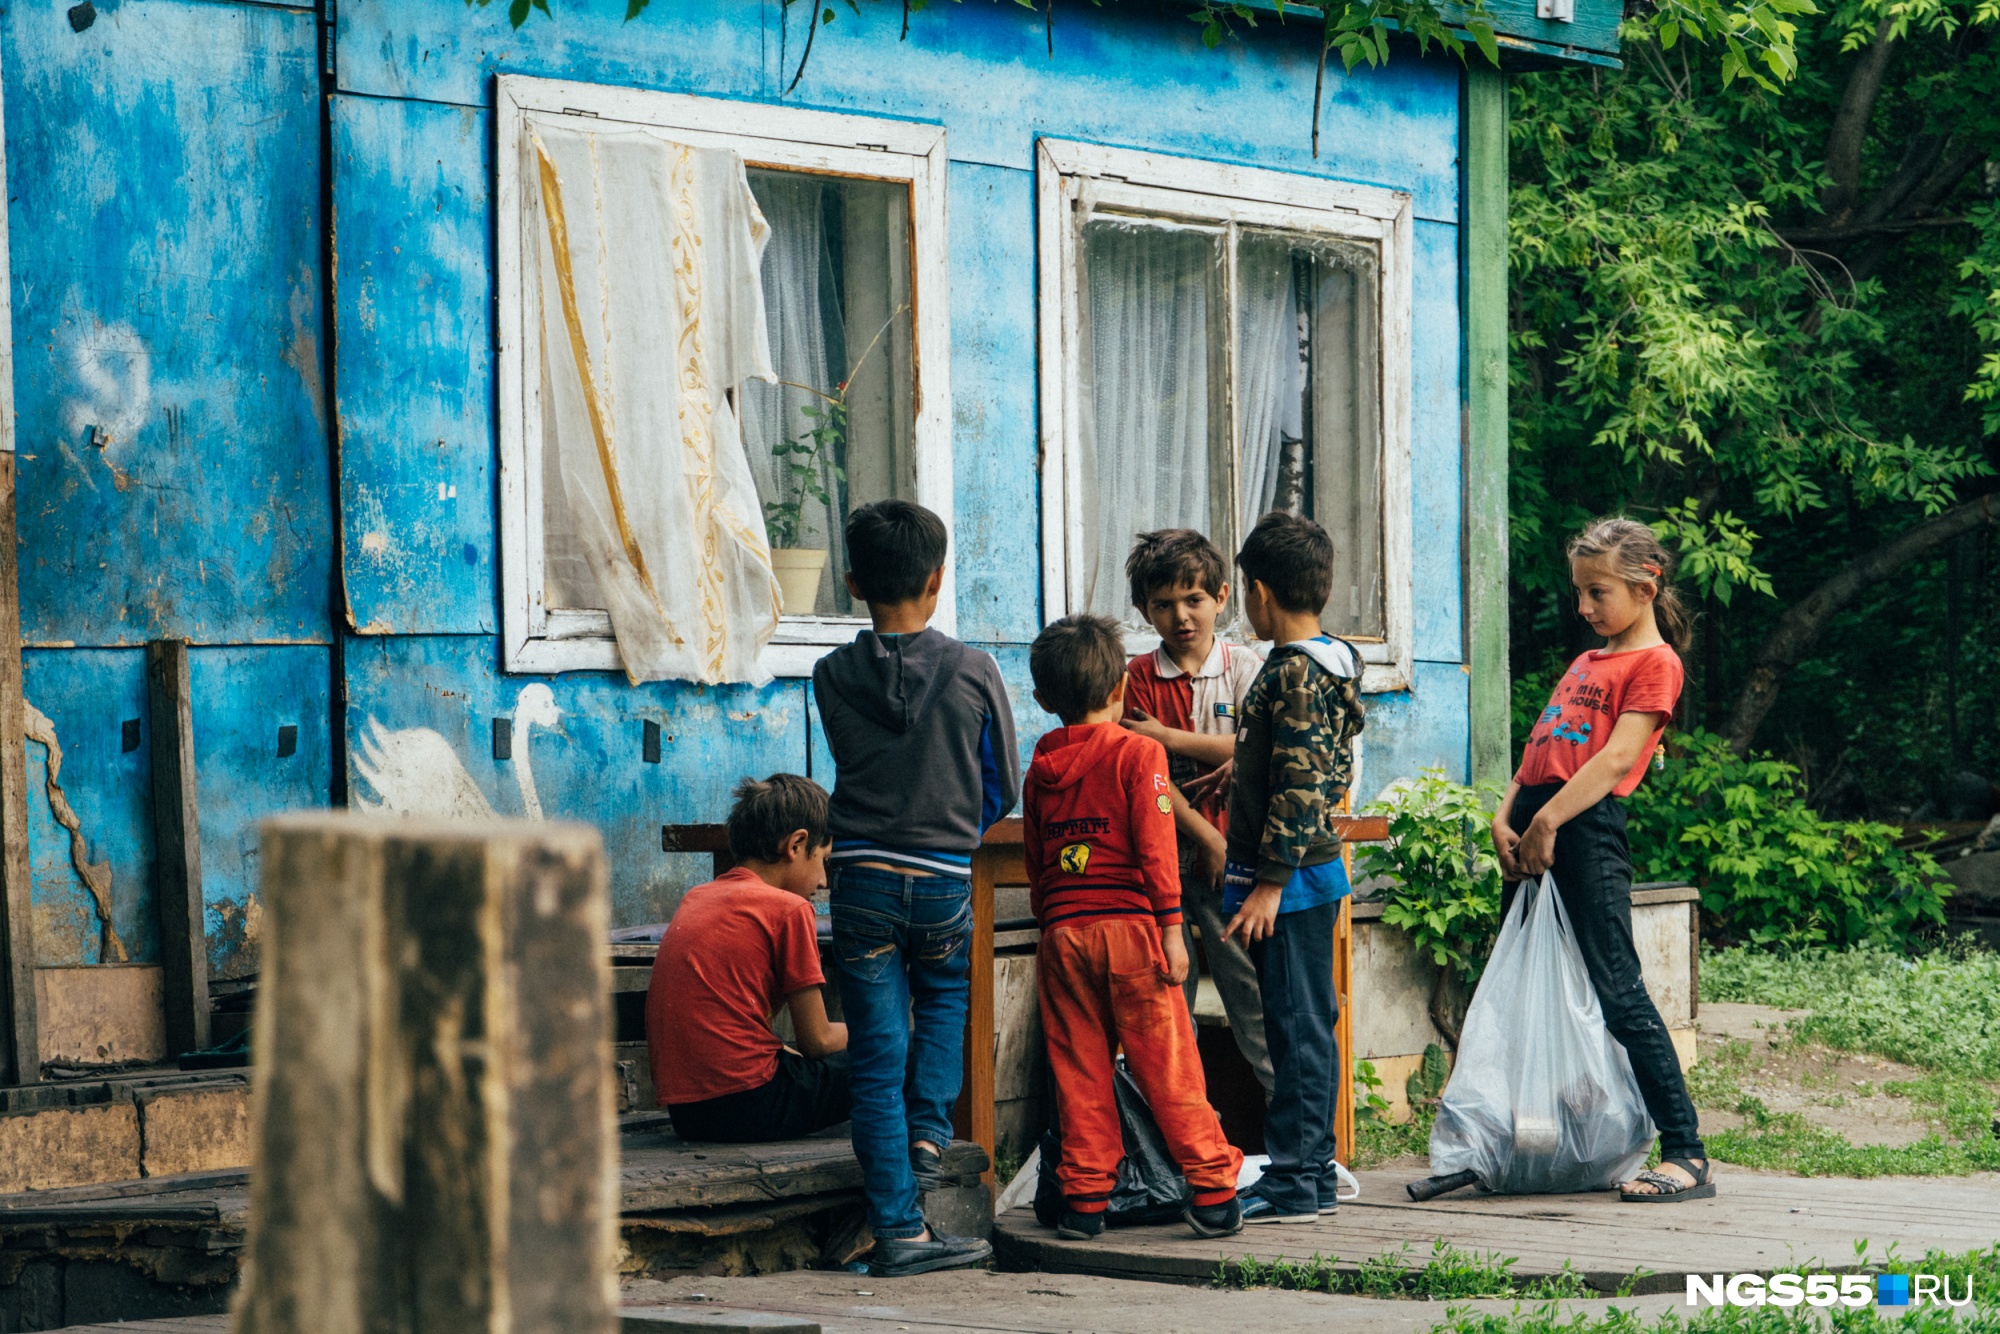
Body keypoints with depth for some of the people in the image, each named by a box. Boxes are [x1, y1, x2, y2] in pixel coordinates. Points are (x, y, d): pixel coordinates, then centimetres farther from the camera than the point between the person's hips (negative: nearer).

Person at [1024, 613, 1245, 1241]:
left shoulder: (1041, 769, 11)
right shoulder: (1137, 753, -3)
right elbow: (1154, 845, -10)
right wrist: (1171, 926, -9)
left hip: (1062, 930, 4)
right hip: (1130, 926, -4)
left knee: (1079, 1070, 6)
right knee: (1167, 1064, -2)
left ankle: (1085, 1197, 5)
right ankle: (1212, 1191, 0)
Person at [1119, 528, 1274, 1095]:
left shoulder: (1243, 668, 4)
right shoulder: (1138, 677, 5)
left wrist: (1169, 737, -9)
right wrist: (1208, 838, -12)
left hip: (1230, 853, -1)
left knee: (1251, 988, -4)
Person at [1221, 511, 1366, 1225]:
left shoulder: (1294, 673, -17)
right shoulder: (1330, 664, 13)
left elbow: (1300, 788, -21)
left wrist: (1270, 883, -21)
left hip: (1291, 880, -10)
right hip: (1315, 876, 10)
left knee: (1296, 1026, -6)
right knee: (1308, 1025, 13)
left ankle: (1293, 1183, -4)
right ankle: (1315, 1173, 20)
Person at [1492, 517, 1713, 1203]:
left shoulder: (1655, 663, -2)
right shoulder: (1585, 663, 25)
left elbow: (1616, 760, -13)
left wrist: (1547, 820, -18)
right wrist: (1504, 819, 4)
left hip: (1587, 830, -9)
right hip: (1533, 832, 9)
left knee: (1616, 991, -13)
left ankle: (1686, 1153, -13)